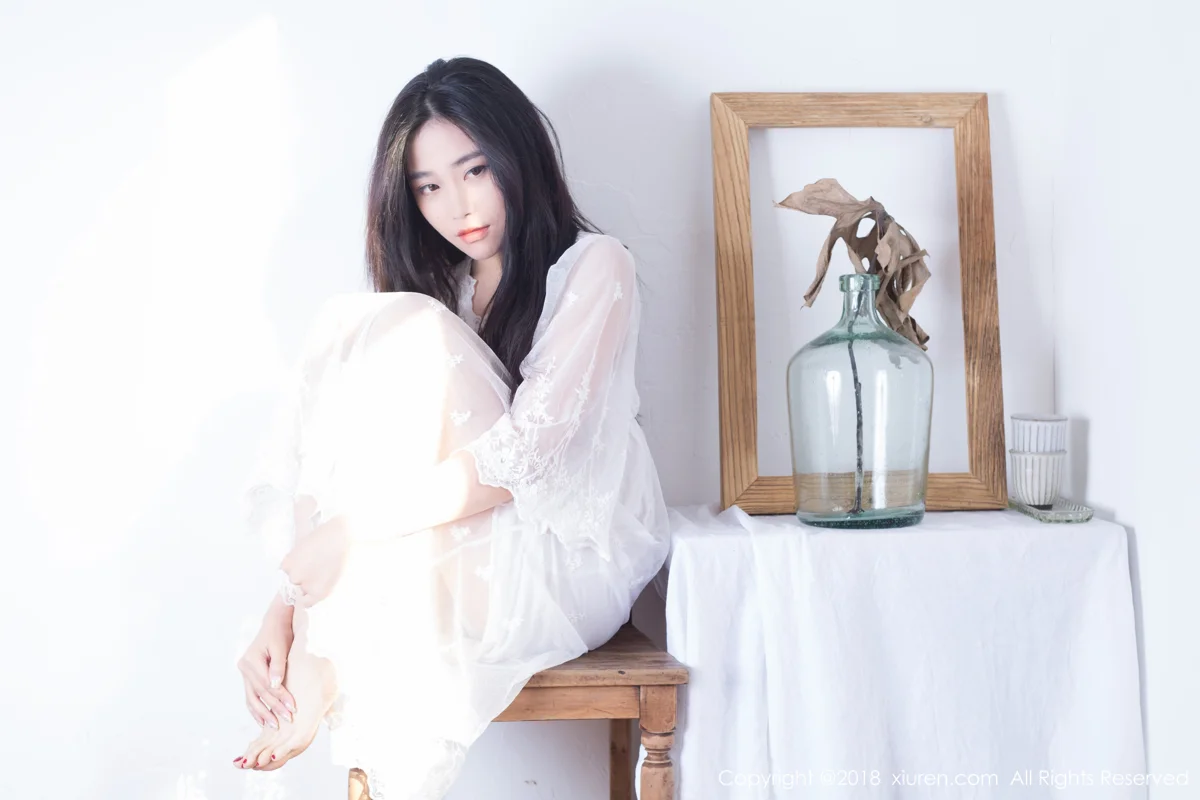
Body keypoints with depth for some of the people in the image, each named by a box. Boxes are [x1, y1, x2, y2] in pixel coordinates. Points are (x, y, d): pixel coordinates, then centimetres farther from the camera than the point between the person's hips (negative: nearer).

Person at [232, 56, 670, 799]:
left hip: (566, 569, -4)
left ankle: (326, 664, -21)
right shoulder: (438, 288, 12)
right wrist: (284, 609, -11)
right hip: (455, 569, 5)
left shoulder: (593, 267, -5)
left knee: (413, 337, -22)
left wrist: (355, 529, -24)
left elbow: (528, 454, -19)